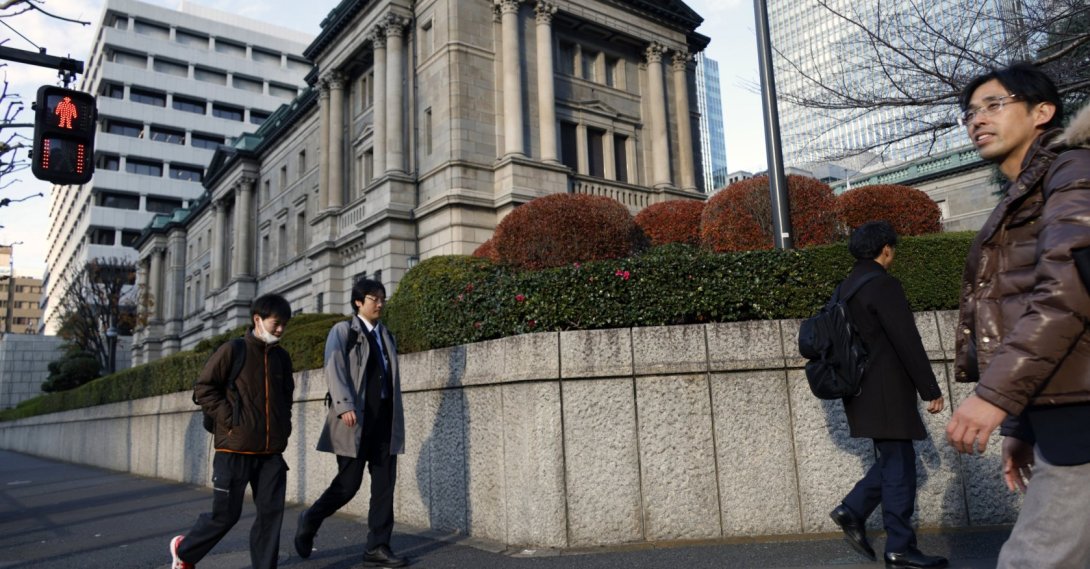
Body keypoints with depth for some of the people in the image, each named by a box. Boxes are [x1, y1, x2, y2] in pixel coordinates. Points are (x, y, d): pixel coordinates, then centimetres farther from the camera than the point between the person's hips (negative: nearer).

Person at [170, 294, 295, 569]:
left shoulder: (282, 357, 10)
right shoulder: (233, 350, -6)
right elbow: (203, 388, -5)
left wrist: (283, 425, 11)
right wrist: (229, 419, -11)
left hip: (271, 451, 5)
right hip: (235, 448, -5)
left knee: (271, 512, 1)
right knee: (226, 514, 5)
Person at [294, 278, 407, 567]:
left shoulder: (387, 336, 20)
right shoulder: (343, 331, 2)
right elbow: (335, 370, -12)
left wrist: (397, 423, 15)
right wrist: (344, 406, -27)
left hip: (384, 422, 5)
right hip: (356, 420, -5)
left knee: (384, 485, 2)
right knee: (348, 484, -1)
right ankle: (309, 521, 24)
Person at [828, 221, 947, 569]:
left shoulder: (848, 286, 14)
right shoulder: (883, 285, -14)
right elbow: (907, 342, -17)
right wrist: (930, 390, -12)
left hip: (864, 390, 9)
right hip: (885, 392, -9)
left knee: (893, 460, 17)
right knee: (899, 465, -1)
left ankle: (852, 511, 11)